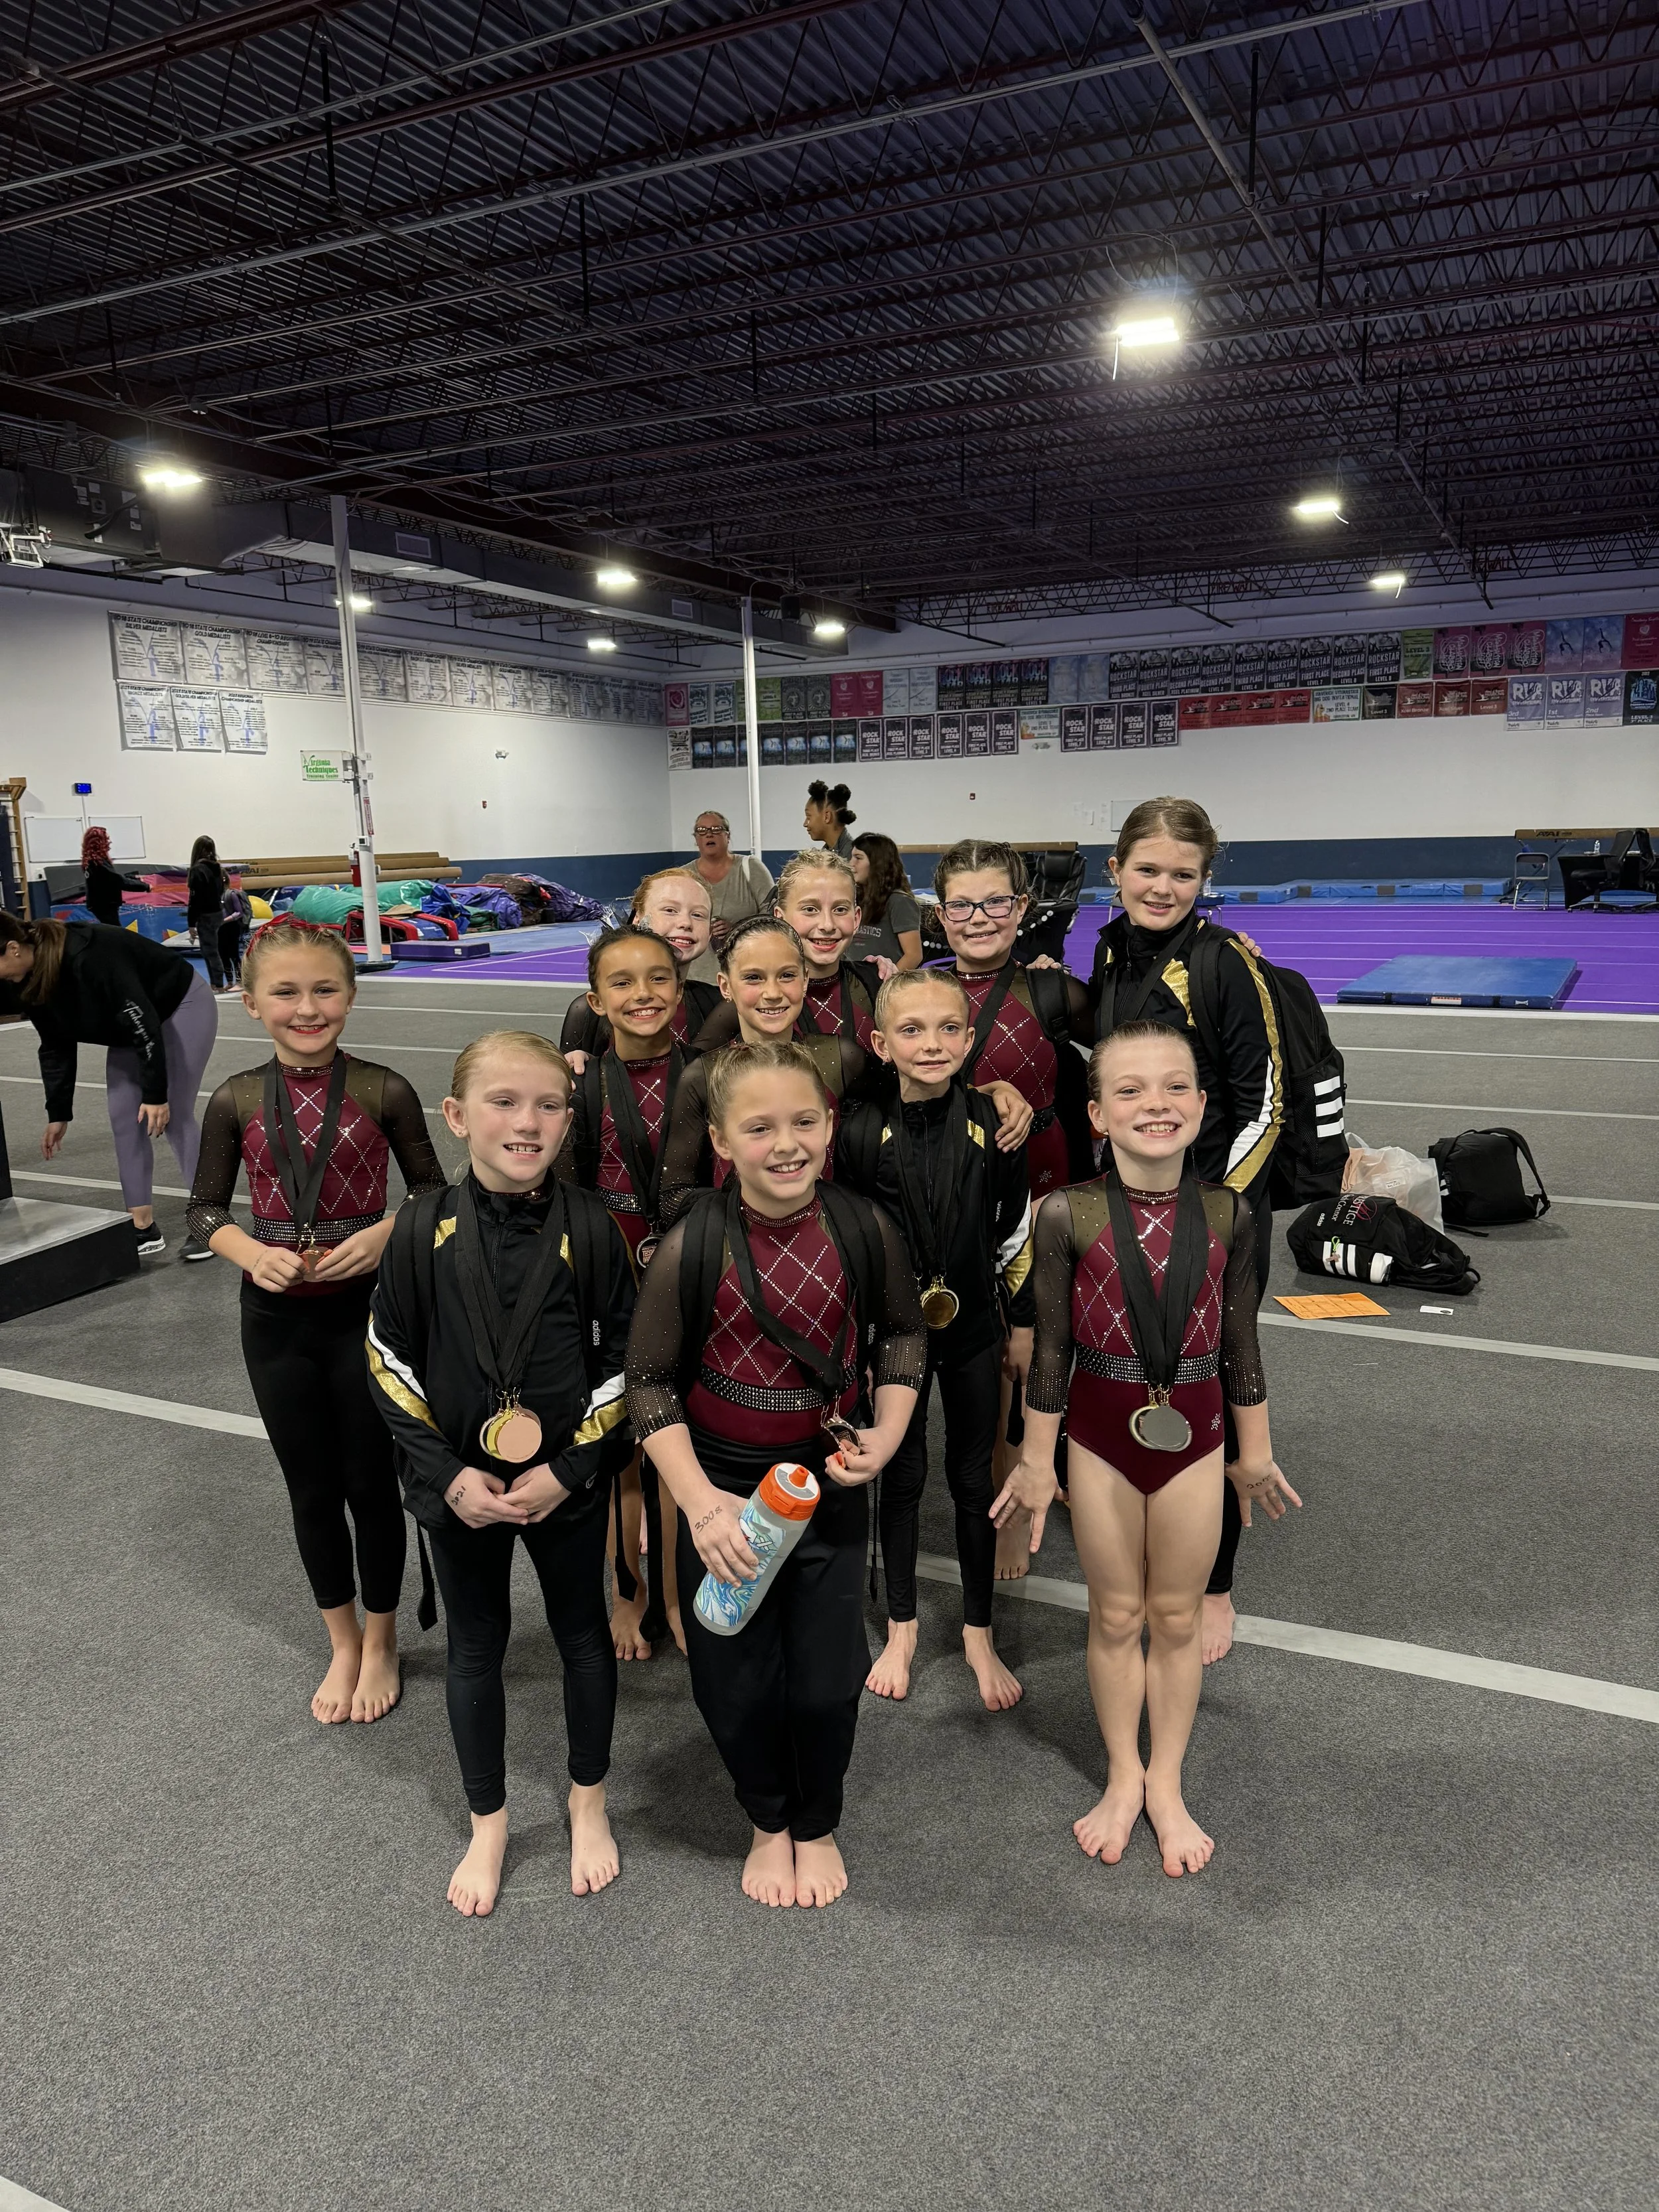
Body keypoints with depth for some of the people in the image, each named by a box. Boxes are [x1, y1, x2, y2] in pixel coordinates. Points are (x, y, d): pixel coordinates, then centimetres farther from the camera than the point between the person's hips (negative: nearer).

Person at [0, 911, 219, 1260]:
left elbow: (144, 1022, -32)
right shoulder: (30, 980, -9)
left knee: (174, 1116, -11)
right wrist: (58, 1113, 5)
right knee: (123, 1120, 2)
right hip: (132, 1027, 9)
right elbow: (55, 1048, 3)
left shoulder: (89, 957, -36)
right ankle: (144, 1230, 7)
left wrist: (156, 1093, -27)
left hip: (183, 1005, -8)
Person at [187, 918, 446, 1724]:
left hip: (367, 1306, -2)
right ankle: (343, 1645, 35)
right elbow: (205, 1207, 4)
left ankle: (381, 1642, 32)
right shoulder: (236, 1101, -5)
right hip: (276, 1316, 2)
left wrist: (386, 1231, -18)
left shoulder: (383, 1092, -10)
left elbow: (431, 1187, 0)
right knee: (311, 1488, 15)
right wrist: (251, 1253, -14)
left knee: (370, 1480, 9)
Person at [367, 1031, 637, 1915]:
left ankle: (588, 1801, 41)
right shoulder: (424, 1228, -12)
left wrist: (569, 1470, -13)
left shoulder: (589, 1227, -14)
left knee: (582, 1635, 17)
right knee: (476, 1646, 17)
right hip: (460, 1485, 1)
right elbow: (392, 1364, -5)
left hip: (568, 1481, 0)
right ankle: (488, 1823, 39)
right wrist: (449, 1475, -11)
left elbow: (625, 1361, -8)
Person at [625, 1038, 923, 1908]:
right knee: (735, 1678, 12)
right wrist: (698, 1498, -19)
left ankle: (818, 1827, 41)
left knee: (827, 1676, 11)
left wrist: (887, 1433, -6)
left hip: (832, 1483, 1)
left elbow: (901, 1333, 7)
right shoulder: (691, 1247, -18)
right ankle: (768, 1824, 42)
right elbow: (649, 1381, -10)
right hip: (722, 1484, -1)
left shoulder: (864, 1230, -12)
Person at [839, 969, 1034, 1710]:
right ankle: (901, 1629, 32)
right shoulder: (863, 1133, -13)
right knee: (901, 1477, 12)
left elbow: (1016, 1230, 1)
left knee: (974, 1479, 11)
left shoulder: (991, 1122, -9)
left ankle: (978, 1633, 29)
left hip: (973, 1326, 1)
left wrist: (1022, 1325, 5)